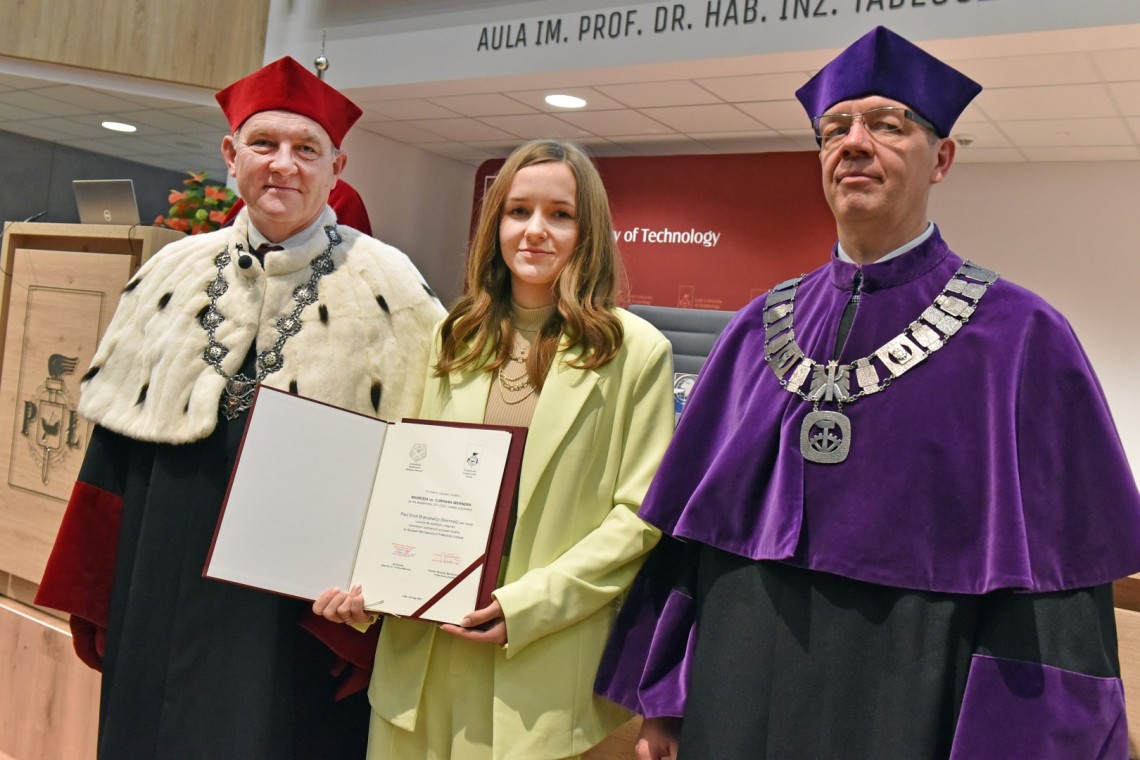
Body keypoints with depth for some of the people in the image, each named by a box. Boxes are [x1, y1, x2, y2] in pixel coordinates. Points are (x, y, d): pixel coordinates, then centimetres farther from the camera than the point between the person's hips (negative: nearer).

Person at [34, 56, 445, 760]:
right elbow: (116, 444, 8)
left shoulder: (388, 288, -6)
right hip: (165, 595, 4)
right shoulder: (176, 274, 5)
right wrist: (95, 596, 8)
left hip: (300, 614, -3)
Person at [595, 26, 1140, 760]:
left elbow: (1052, 584, -9)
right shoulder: (759, 330, 3)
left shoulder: (1020, 339, -8)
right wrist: (663, 698, 4)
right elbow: (693, 525, 5)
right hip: (741, 698, 4)